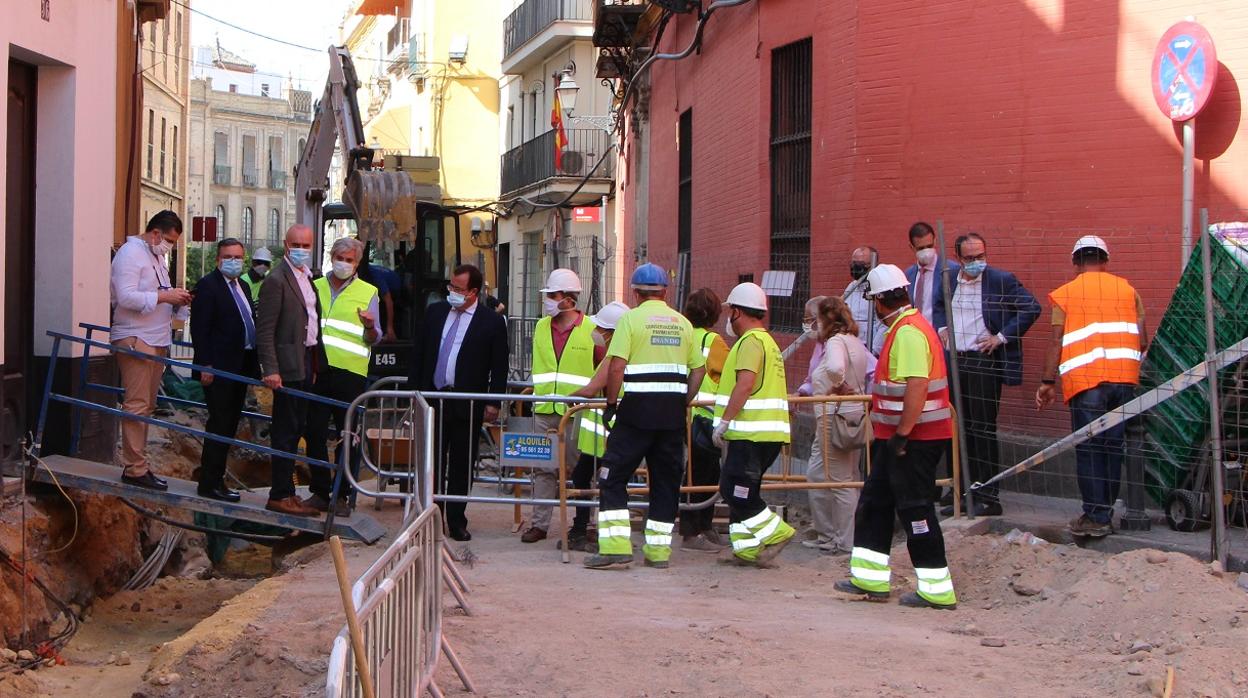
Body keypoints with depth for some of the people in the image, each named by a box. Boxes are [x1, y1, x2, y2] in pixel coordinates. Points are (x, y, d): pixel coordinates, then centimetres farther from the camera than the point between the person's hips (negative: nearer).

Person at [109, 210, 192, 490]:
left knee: (146, 405, 10)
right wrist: (165, 296, -20)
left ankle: (137, 464, 14)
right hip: (136, 340, -9)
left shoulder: (157, 257, 20)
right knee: (136, 405, -9)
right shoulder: (131, 253, -9)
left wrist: (178, 302, 4)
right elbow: (126, 297, -19)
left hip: (157, 341, 9)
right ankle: (135, 469, -7)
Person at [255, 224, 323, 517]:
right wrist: (270, 370, -21)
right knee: (286, 430, -3)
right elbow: (265, 330, -15)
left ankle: (283, 489, 20)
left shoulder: (307, 277, 15)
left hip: (307, 365, 8)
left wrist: (317, 364, 14)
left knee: (295, 429, 13)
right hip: (288, 367, -8)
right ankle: (281, 495, 3)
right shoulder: (277, 280, -12)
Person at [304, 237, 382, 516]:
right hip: (316, 369, 3)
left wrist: (370, 328, -18)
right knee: (314, 433, 5)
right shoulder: (315, 287, 13)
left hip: (350, 371, -3)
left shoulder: (367, 292, 5)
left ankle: (342, 495, 6)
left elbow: (374, 339, 3)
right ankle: (319, 491, 15)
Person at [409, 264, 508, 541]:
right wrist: (414, 390, 7)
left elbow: (499, 367, -2)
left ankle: (456, 522, 14)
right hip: (432, 400, 3)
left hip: (467, 405, -3)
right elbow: (418, 354, 12)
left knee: (461, 466, 5)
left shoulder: (492, 322, -3)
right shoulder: (435, 312, 8)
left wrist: (493, 403, -6)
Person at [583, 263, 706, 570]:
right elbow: (698, 368, 13)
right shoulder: (682, 323, 12)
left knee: (613, 476, 0)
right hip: (673, 411, 5)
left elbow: (616, 366, -12)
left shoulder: (631, 318, -3)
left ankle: (616, 548, -8)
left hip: (638, 407, -5)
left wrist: (611, 402, -3)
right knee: (666, 479, 11)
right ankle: (658, 550, 13)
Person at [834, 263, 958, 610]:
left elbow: (917, 387, -27)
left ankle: (936, 590, 1)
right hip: (899, 437, 11)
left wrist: (901, 435, -25)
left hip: (914, 438, -11)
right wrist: (889, 434, 26)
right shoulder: (906, 328, 15)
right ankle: (870, 578, 22)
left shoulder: (909, 332, -19)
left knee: (915, 509, -5)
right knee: (874, 504, 15)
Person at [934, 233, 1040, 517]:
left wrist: (1001, 337, -11)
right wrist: (941, 328, 10)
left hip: (984, 362, -6)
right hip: (954, 363, 6)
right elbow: (938, 308, 30)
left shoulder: (1002, 280, -6)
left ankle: (988, 498, 2)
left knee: (983, 430, -4)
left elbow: (1031, 308, -8)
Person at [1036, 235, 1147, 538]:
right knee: (1114, 446, 11)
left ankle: (1096, 517, 0)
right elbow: (1142, 341, 9)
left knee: (1089, 449, 2)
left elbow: (1057, 342, -1)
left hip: (1086, 380, -3)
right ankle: (1105, 512, 17)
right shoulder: (1127, 289, 13)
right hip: (1124, 377, 3)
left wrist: (1047, 382, 4)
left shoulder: (1065, 293, 5)